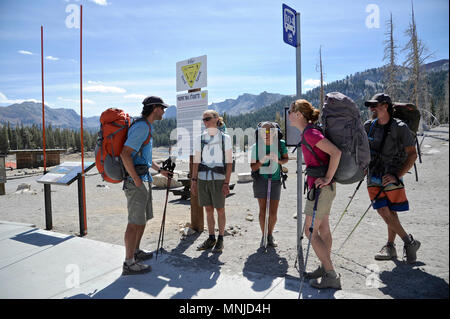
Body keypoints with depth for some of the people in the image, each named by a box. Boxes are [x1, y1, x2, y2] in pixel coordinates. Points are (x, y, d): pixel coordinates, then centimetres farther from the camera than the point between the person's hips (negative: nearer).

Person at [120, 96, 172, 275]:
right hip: (136, 181, -10)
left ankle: (136, 252, 33)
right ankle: (129, 263, 5)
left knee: (143, 218, 18)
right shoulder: (141, 127, -16)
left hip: (144, 179, 10)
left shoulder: (147, 127, 17)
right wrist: (136, 179, -20)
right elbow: (125, 154, -24)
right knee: (135, 222, -5)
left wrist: (160, 170, 29)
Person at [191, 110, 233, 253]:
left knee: (220, 210, 5)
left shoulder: (225, 138, -2)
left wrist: (227, 183, -9)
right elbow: (196, 162, 8)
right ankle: (211, 239, 25)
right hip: (203, 179, 3)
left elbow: (229, 162, -3)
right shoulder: (200, 138, 7)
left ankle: (220, 240, 20)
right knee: (208, 210, 11)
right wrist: (193, 180, 2)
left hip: (219, 179, -3)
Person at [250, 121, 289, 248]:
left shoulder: (281, 144, -7)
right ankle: (264, 236, 21)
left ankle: (270, 235, 27)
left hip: (275, 180, 1)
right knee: (263, 210, 1)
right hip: (261, 179, -1)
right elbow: (253, 167, -5)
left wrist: (278, 161, -13)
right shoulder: (256, 147, -10)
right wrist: (262, 161, -25)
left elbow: (286, 158, 9)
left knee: (273, 212, 2)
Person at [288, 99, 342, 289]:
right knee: (323, 230, 18)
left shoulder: (310, 133, -18)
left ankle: (331, 277, 8)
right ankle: (325, 268, 32)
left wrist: (328, 178, -20)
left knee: (310, 232, -2)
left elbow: (336, 152, -27)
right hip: (324, 188, 10)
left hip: (321, 187, -10)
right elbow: (328, 154, 24)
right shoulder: (307, 132, 11)